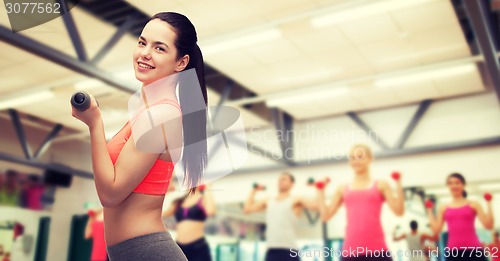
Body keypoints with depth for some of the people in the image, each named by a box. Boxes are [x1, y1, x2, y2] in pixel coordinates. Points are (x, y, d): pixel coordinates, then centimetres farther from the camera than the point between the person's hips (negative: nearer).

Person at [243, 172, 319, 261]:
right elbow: (247, 209, 15)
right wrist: (254, 190, 22)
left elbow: (315, 205, -11)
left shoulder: (296, 200, 4)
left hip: (289, 251, -5)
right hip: (271, 251, 5)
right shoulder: (268, 201, 18)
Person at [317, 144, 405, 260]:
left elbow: (399, 210, -3)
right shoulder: (343, 189, 13)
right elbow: (325, 215, 9)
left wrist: (398, 183, -6)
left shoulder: (380, 185, 9)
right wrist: (320, 191, 10)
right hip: (351, 250, 2)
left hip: (377, 249, -1)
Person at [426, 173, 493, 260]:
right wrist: (429, 210, 10)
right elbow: (436, 230, 5)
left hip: (474, 250, -1)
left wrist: (488, 203, -1)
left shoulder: (473, 205, 8)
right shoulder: (443, 208, 12)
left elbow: (489, 225, -2)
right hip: (453, 252, 1)